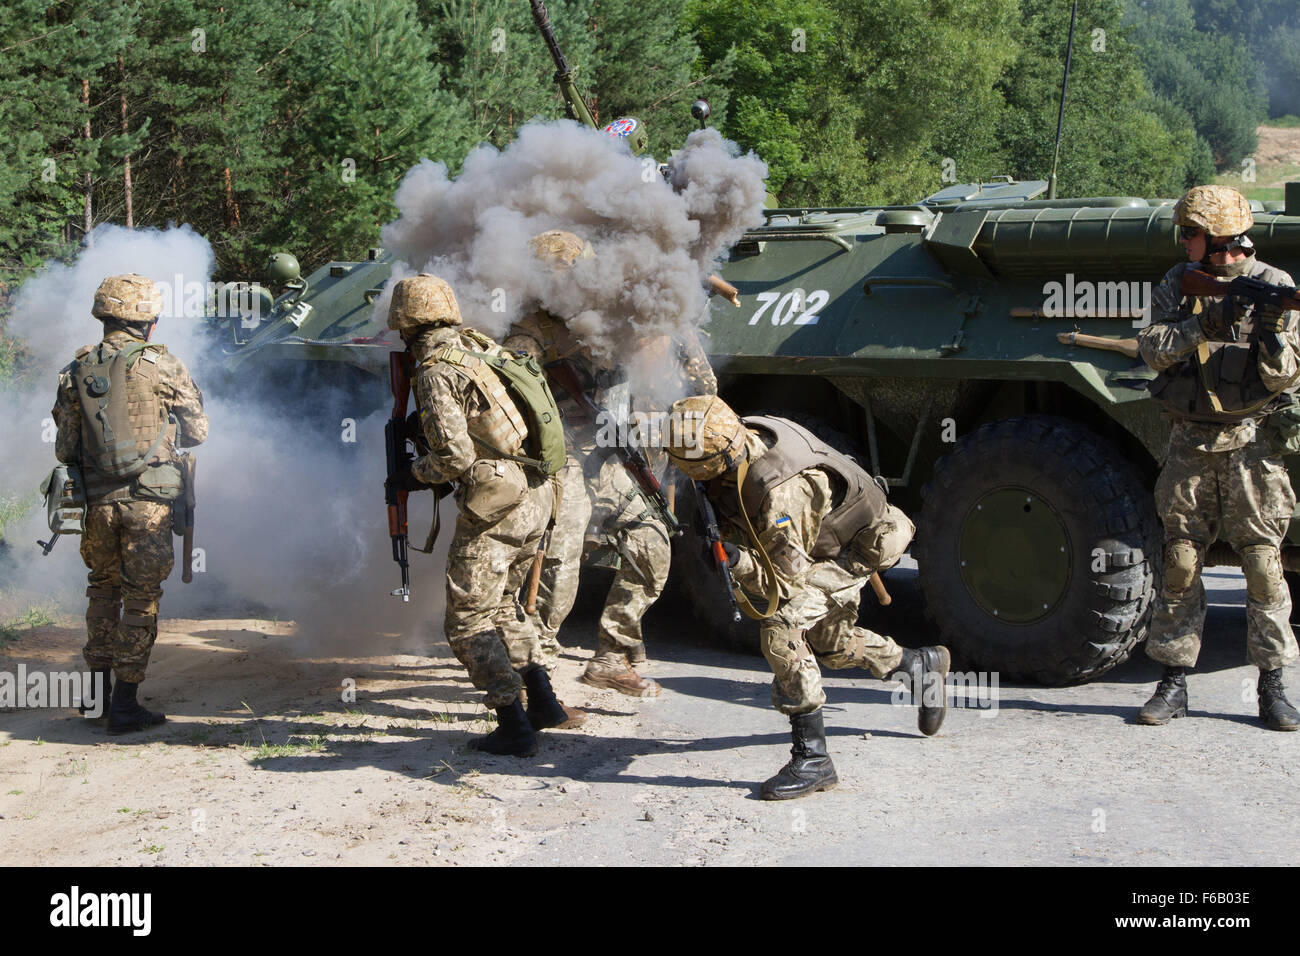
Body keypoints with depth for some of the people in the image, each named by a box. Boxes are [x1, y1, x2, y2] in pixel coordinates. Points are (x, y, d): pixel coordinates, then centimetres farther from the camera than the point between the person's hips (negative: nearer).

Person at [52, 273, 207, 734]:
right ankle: (125, 703, 3)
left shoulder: (77, 371, 3)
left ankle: (96, 688, 25)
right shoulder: (163, 366, -6)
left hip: (97, 500, 4)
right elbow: (197, 432, 1)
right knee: (141, 598, 3)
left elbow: (65, 448, 5)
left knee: (103, 589, 21)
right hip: (149, 500, -3)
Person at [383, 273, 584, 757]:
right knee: (502, 603, 24)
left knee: (468, 620, 1)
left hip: (495, 503, -8)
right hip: (538, 495, 9)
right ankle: (543, 703, 21)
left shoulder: (437, 372, -12)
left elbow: (455, 456, -17)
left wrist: (415, 475, 1)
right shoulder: (482, 346, 13)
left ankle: (514, 727, -3)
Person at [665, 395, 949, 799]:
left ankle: (812, 759, -21)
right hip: (820, 539, 9)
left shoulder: (778, 492, -43)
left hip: (859, 547, -9)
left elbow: (788, 577, -36)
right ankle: (921, 665, 53)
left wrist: (739, 561, -48)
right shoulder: (736, 449, -19)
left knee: (782, 630, -27)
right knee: (830, 645, 26)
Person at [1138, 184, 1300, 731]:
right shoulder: (1177, 284, 7)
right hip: (1189, 443, 3)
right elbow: (1153, 350, -8)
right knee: (1180, 562, 3)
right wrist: (1204, 324, -23)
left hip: (1248, 441, -3)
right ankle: (1174, 685, 11)